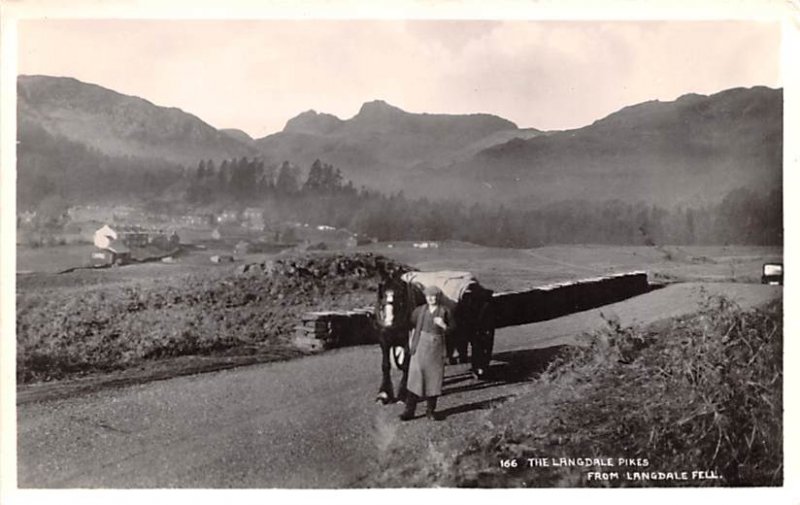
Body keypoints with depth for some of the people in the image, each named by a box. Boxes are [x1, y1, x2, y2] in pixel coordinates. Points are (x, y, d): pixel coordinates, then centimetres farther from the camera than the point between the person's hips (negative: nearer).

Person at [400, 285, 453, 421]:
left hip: (437, 348, 0)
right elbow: (412, 324, 18)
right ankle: (409, 410, 0)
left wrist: (443, 325, -15)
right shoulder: (420, 310, 6)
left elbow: (452, 330, 3)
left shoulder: (445, 311, 2)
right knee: (415, 377, -3)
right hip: (421, 346, 0)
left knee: (434, 378, 5)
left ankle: (431, 410, 17)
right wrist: (411, 341, 11)